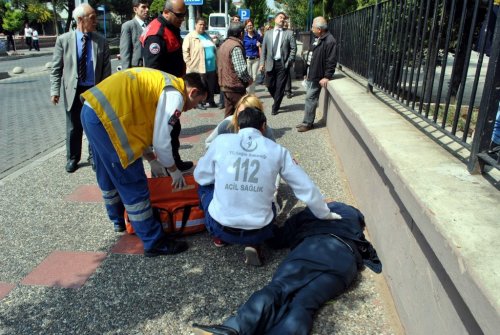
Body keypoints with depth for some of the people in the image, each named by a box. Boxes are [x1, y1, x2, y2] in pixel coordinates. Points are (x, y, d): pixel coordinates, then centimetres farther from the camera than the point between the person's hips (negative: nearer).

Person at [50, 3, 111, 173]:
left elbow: (106, 68, -1)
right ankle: (72, 158, 27)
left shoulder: (101, 41, -2)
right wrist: (55, 90, -8)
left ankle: (93, 156, 27)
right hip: (73, 90, 0)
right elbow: (56, 68, -1)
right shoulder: (63, 40, -3)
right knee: (73, 127, 10)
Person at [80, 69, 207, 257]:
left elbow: (142, 124, 24)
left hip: (92, 109, 10)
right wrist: (174, 170, 7)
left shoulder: (162, 83, 21)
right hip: (106, 117, -10)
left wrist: (153, 160, 28)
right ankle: (154, 243, 9)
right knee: (134, 187, -2)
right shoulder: (175, 95, -7)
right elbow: (161, 141, -10)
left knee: (108, 178, 27)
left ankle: (119, 221, 48)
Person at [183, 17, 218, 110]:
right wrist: (190, 63, -14)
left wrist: (216, 63, 19)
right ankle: (200, 103, 12)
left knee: (212, 86, 10)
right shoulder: (190, 37, -2)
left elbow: (214, 50, 26)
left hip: (211, 67, 7)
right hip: (198, 67, -6)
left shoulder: (207, 36, 21)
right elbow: (185, 51, -9)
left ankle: (211, 101, 22)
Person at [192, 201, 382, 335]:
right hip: (346, 260, 2)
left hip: (314, 246, -2)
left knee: (277, 289, -16)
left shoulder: (308, 212, 32)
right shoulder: (353, 213, 40)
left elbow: (277, 239, 28)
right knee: (303, 304, -16)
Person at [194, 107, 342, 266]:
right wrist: (326, 215, 16)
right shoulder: (277, 150, -2)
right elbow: (306, 188, 2)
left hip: (220, 227, 0)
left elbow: (200, 177, 8)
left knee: (204, 185, 26)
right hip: (258, 232, 0)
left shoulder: (221, 141, -4)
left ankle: (219, 236, 18)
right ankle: (254, 245, 9)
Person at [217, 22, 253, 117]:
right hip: (235, 86, -9)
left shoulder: (223, 45, 13)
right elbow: (241, 70, -22)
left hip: (225, 85, 9)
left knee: (229, 115, 15)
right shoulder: (236, 47, -16)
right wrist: (249, 79, -5)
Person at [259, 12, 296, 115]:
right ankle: (277, 102, 29)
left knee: (280, 87, -1)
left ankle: (275, 107, 12)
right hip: (270, 63, 2)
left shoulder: (289, 33, 4)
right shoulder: (268, 33, 10)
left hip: (283, 64, -2)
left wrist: (289, 62, -8)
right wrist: (262, 63, 0)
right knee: (270, 85, 4)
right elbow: (264, 49, 9)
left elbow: (293, 48, 1)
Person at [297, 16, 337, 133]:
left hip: (318, 76, -10)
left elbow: (331, 61, -23)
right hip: (312, 74, 10)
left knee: (310, 98, -5)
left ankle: (308, 123, 5)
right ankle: (307, 121, 23)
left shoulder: (330, 41, -21)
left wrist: (327, 77, -24)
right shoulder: (319, 39, 10)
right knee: (310, 98, 14)